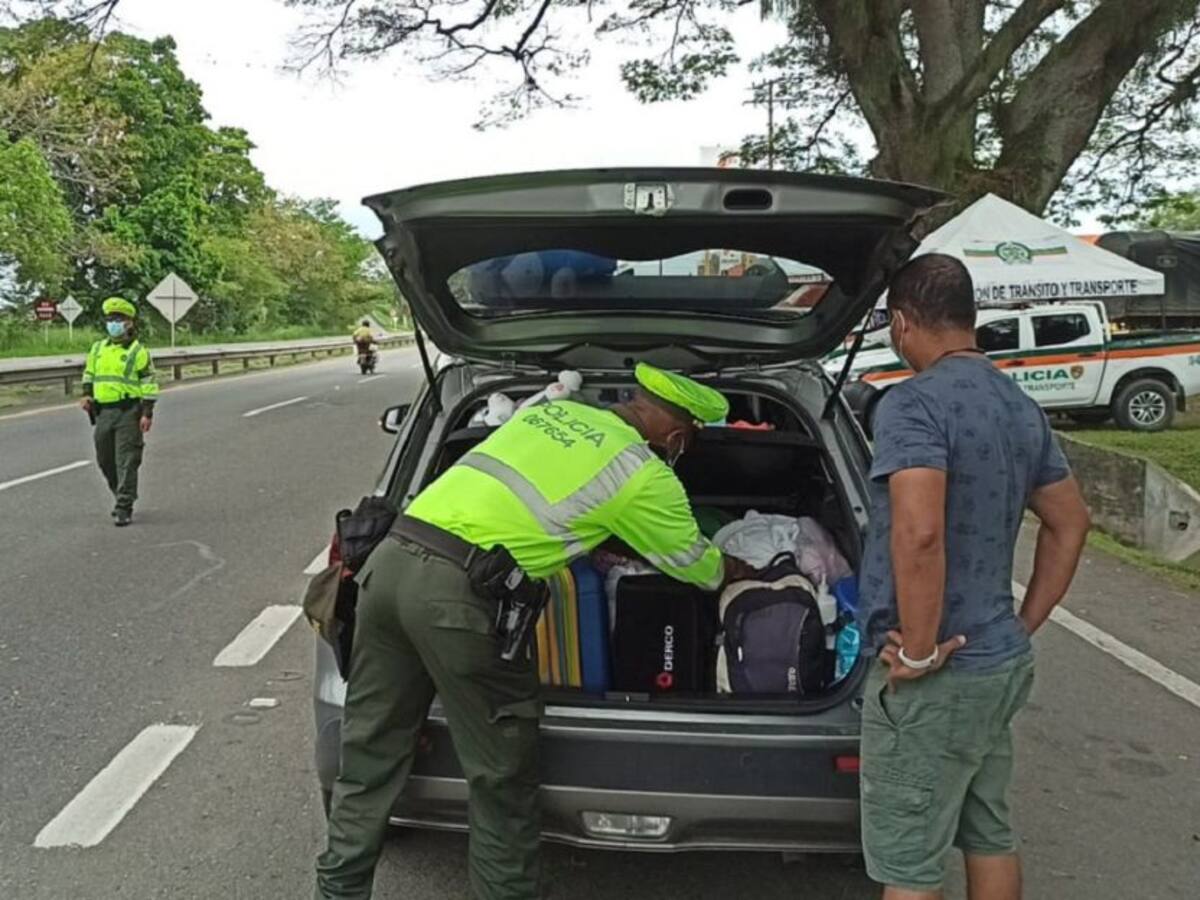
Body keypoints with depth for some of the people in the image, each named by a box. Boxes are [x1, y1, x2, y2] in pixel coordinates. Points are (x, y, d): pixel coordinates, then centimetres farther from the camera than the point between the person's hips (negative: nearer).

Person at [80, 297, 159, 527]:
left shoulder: (138, 351, -5)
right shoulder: (98, 348, 13)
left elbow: (149, 384, -6)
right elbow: (89, 372, 26)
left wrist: (147, 413, -13)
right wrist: (87, 394, 9)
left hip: (128, 412, -6)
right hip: (102, 411, 6)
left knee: (126, 461, -7)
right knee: (105, 460, 14)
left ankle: (124, 508, -4)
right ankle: (121, 495, 33)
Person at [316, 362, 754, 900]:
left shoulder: (554, 410, 23)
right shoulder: (644, 476, 4)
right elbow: (700, 569, 19)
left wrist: (620, 550, 46)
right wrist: (741, 571, 40)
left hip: (390, 560, 8)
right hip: (458, 594, -8)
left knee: (370, 757, 19)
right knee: (501, 781, 10)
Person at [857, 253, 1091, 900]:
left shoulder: (913, 403, -19)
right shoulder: (1021, 406, 9)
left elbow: (919, 533, -32)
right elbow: (1069, 524, 16)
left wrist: (917, 652, -21)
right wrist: (1025, 626, 16)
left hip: (937, 678, -8)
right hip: (1002, 663, 9)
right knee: (989, 836, 23)